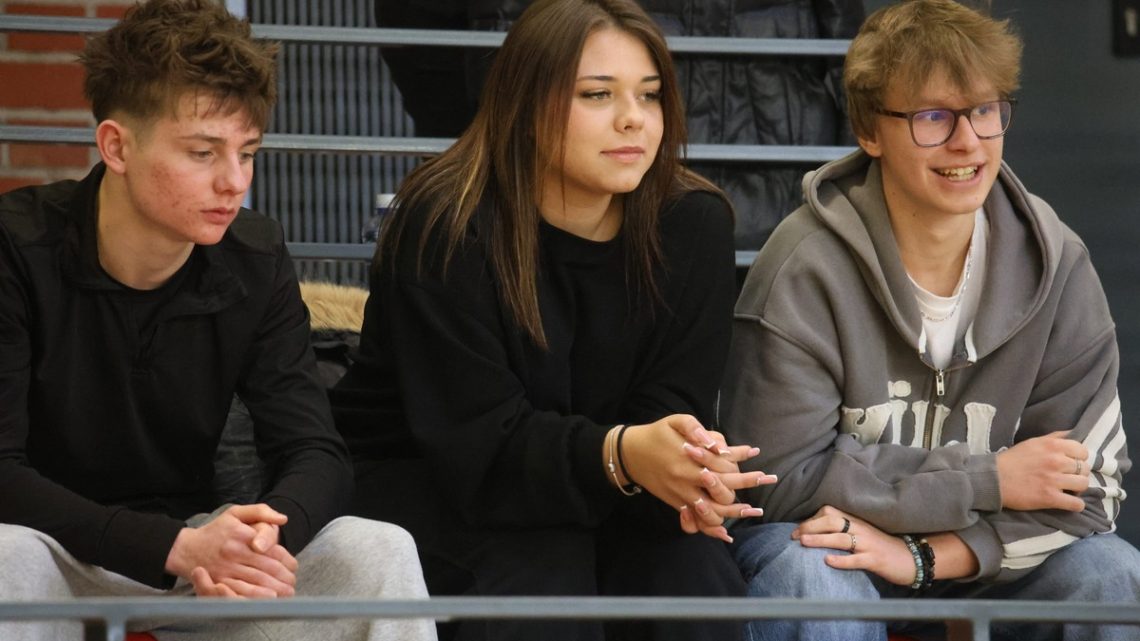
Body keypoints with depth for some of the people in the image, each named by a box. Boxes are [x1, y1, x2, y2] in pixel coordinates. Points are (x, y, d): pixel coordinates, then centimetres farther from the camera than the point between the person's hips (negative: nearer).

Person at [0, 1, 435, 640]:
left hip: (192, 536, 3)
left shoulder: (257, 260, -3)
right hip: (58, 548, -3)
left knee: (381, 552, -21)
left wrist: (268, 536, -31)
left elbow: (316, 452, -5)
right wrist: (177, 547, -34)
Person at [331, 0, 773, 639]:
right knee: (542, 563, -33)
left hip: (598, 502, 4)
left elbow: (673, 406, -10)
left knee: (691, 560, -27)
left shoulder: (693, 225, -7)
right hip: (425, 487, -3)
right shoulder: (446, 227, -20)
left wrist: (687, 476, -37)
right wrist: (621, 455, -46)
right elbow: (478, 439, -26)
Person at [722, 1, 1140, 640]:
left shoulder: (1054, 264, -8)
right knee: (808, 578, -36)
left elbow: (1087, 490, -10)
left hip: (986, 559, 4)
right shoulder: (805, 270, -17)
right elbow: (788, 477, -19)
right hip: (831, 540, -4)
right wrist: (987, 480, -19)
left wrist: (925, 556, -24)